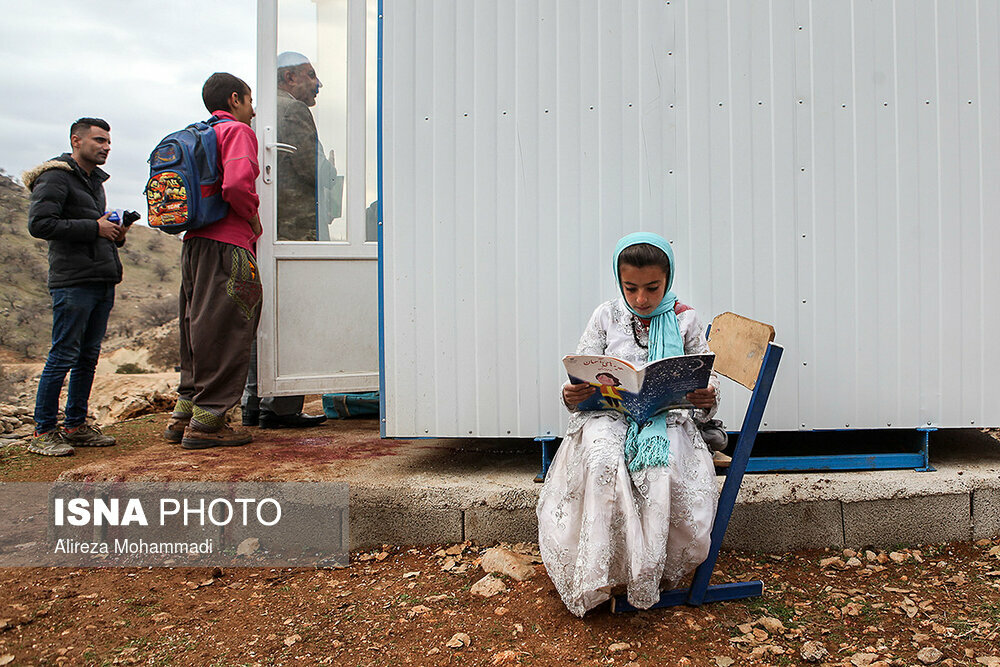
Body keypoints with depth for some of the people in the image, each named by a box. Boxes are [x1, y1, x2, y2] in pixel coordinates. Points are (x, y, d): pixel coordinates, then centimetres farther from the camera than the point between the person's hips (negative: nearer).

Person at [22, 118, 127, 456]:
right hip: (73, 282, -8)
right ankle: (43, 432, 2)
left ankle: (75, 425, 19)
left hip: (103, 280, 8)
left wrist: (115, 235, 10)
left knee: (89, 355, 10)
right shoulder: (55, 177, -4)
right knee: (64, 355, -6)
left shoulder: (95, 180, 23)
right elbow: (39, 224, -15)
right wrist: (94, 228, -15)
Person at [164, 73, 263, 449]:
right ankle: (206, 424, -2)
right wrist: (254, 219, -6)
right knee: (224, 333, -5)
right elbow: (237, 183, -22)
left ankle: (183, 416, 19)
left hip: (194, 242, 9)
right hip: (227, 245, -9)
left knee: (199, 330, 14)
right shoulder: (237, 130, -4)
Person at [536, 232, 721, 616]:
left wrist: (707, 398, -15)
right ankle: (607, 574, -21)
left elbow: (706, 380, 9)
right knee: (602, 460, -35)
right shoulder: (606, 316, 9)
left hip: (667, 420, 0)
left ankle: (651, 572, -9)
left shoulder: (685, 320, 9)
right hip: (609, 417, 1)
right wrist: (572, 397, -15)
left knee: (662, 473, -34)